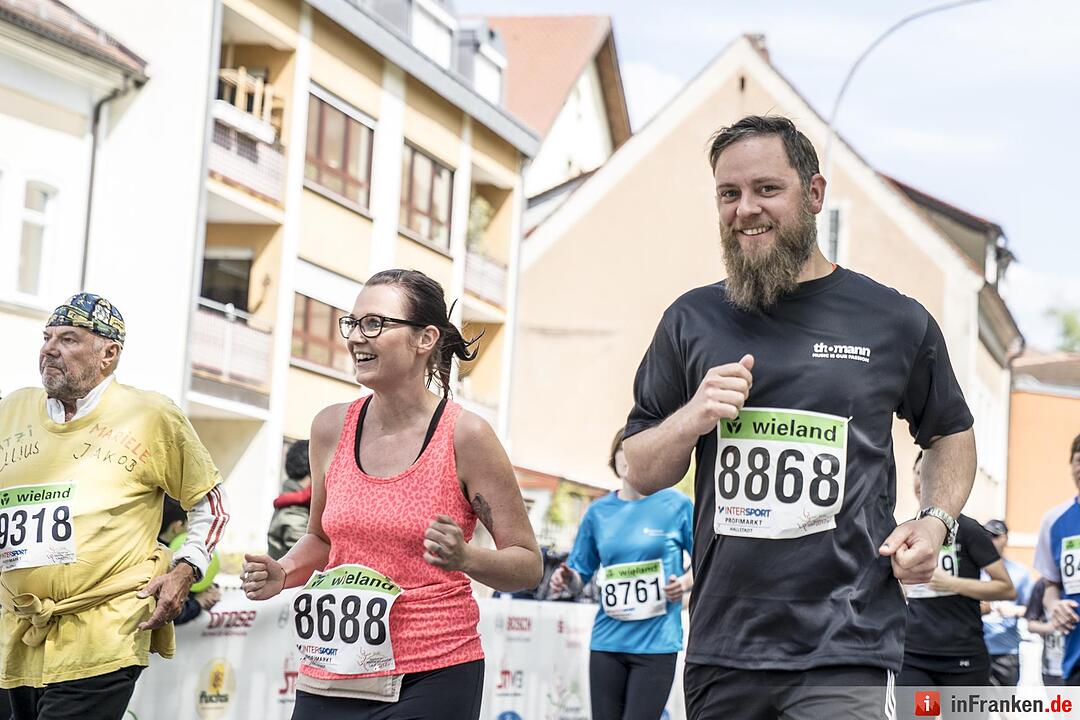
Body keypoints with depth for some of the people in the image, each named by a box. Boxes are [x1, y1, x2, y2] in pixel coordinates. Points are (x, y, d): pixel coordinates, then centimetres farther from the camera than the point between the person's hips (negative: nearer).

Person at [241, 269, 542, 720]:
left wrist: (465, 558, -22)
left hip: (431, 678, -4)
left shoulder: (464, 436, -10)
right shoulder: (331, 428, 3)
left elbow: (527, 564, -5)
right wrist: (281, 574, 0)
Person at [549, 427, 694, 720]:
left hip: (656, 643, -3)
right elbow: (582, 573, 13)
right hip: (607, 642, 4)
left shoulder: (676, 504, -2)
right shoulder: (599, 511, 7)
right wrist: (568, 578, -9)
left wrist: (685, 583, -14)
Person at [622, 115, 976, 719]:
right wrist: (691, 419, -8)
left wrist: (936, 521, 1)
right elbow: (641, 475, 12)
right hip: (722, 647, 3)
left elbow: (951, 434, 19)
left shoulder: (896, 322, 3)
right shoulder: (692, 321, 7)